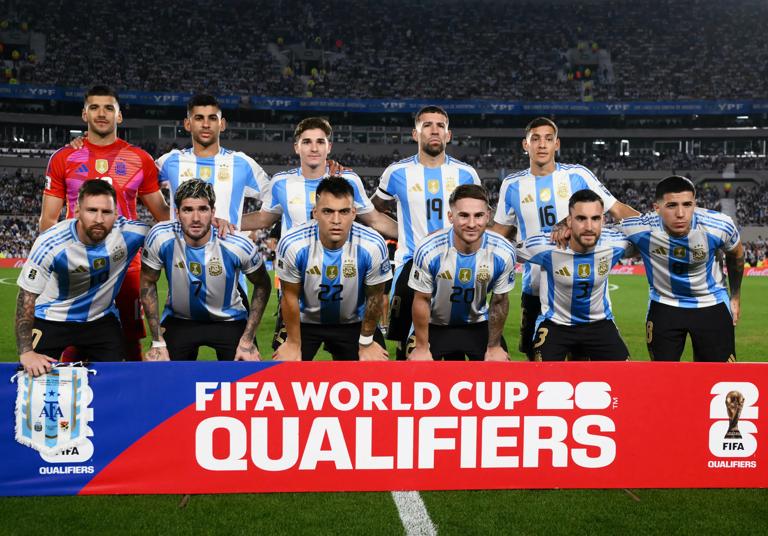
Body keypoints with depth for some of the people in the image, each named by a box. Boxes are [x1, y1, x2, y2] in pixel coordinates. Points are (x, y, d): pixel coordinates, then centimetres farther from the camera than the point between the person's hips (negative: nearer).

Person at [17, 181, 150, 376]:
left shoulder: (128, 233, -24)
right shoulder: (51, 244, -27)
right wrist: (26, 352, -27)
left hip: (102, 319, 2)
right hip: (52, 320, -2)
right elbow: (26, 297, -20)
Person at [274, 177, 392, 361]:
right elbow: (291, 297, -13)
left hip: (353, 323, 1)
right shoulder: (292, 244, -29)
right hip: (305, 321, 0)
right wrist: (293, 344, -3)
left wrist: (366, 342, -1)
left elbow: (374, 297, -11)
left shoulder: (373, 246, -28)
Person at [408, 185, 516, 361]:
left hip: (478, 325, 2)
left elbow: (499, 301, -8)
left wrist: (494, 346, 1)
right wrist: (421, 348, -8)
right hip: (435, 325, -2)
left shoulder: (503, 252, -23)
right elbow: (422, 300, -15)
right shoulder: (429, 251, -29)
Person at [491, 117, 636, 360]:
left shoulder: (578, 175, -3)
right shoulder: (512, 184, 3)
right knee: (536, 355, 11)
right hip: (535, 288, 2)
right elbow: (501, 231, 15)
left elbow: (617, 209, -2)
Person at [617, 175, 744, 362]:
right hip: (664, 305, 0)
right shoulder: (639, 229, -28)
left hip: (712, 304, 0)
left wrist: (736, 296, 11)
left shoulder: (719, 226, -24)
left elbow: (736, 254, 0)